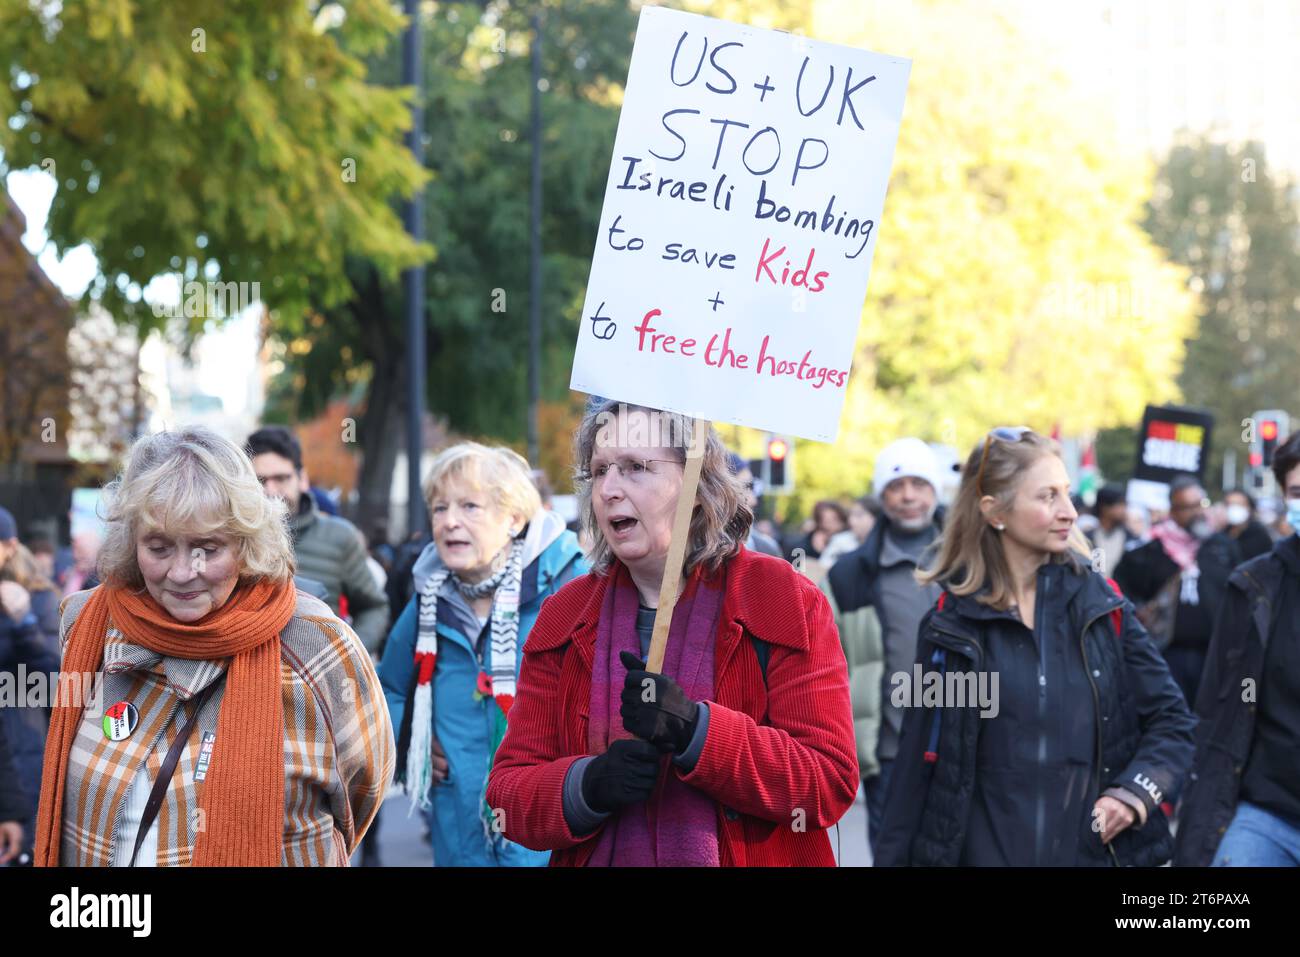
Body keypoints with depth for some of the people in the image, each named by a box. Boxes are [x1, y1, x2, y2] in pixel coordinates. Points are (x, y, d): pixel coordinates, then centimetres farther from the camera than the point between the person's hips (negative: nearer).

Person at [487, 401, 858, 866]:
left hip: (746, 856, -2)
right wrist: (586, 786, -23)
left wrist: (694, 729, -28)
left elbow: (831, 783, -16)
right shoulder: (565, 615, 0)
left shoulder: (786, 601, -9)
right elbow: (508, 789, -3)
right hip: (595, 856, 2)